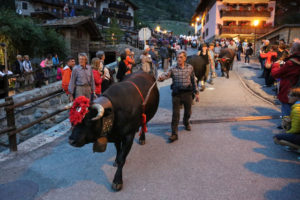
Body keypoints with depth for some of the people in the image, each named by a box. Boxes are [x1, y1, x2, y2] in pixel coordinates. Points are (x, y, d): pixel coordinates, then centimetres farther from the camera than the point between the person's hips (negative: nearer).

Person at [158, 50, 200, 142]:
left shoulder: (190, 68, 3)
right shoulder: (173, 69, -3)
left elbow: (193, 81, 9)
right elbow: (166, 74, -21)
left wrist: (196, 92, 9)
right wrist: (161, 77, -44)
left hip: (187, 93, 2)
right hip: (176, 93, -2)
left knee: (188, 111, 17)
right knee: (175, 113, -4)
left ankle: (186, 122, 50)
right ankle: (174, 133, 2)